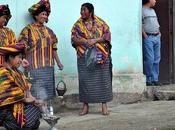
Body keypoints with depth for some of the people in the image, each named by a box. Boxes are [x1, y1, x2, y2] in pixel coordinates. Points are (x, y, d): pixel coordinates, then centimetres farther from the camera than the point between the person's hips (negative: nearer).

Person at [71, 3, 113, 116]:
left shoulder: (101, 23, 5)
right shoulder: (78, 25, 9)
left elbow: (107, 35, -1)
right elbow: (74, 38, 2)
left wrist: (95, 40, -15)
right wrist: (84, 41, -16)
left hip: (100, 56, -1)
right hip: (84, 57, 1)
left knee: (102, 79, -1)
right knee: (85, 80, -1)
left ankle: (104, 105, 6)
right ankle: (85, 106, 7)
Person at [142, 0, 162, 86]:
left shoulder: (153, 10, 21)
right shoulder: (142, 10, -6)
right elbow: (140, 25, -12)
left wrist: (159, 32, 14)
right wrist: (145, 36, -16)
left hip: (157, 37, 8)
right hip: (148, 38, -8)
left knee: (156, 59, 7)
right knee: (149, 60, -9)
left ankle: (155, 79, 13)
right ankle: (148, 80, -2)